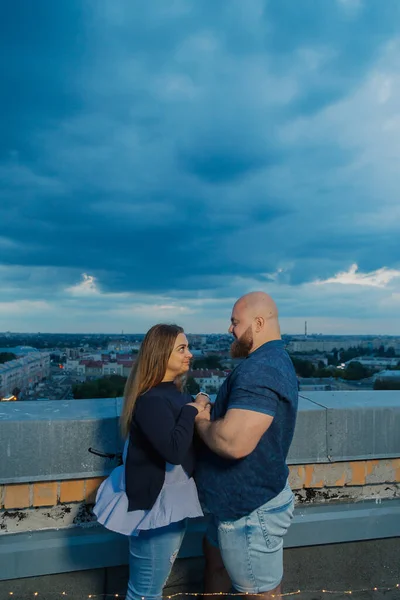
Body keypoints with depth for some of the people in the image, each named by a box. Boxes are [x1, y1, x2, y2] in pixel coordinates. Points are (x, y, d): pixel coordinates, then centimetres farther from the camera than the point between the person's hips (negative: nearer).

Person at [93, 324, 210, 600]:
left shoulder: (173, 392, 4)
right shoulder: (151, 400, -26)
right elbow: (174, 450, -37)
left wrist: (200, 407, -10)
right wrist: (192, 410, -25)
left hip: (173, 499, 9)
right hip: (155, 504, -9)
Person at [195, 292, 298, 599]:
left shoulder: (259, 370, -29)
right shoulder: (274, 361, 6)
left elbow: (234, 442, -38)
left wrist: (200, 420, -19)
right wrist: (211, 412, -1)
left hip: (252, 509, -10)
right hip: (242, 498, 10)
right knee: (216, 558, 29)